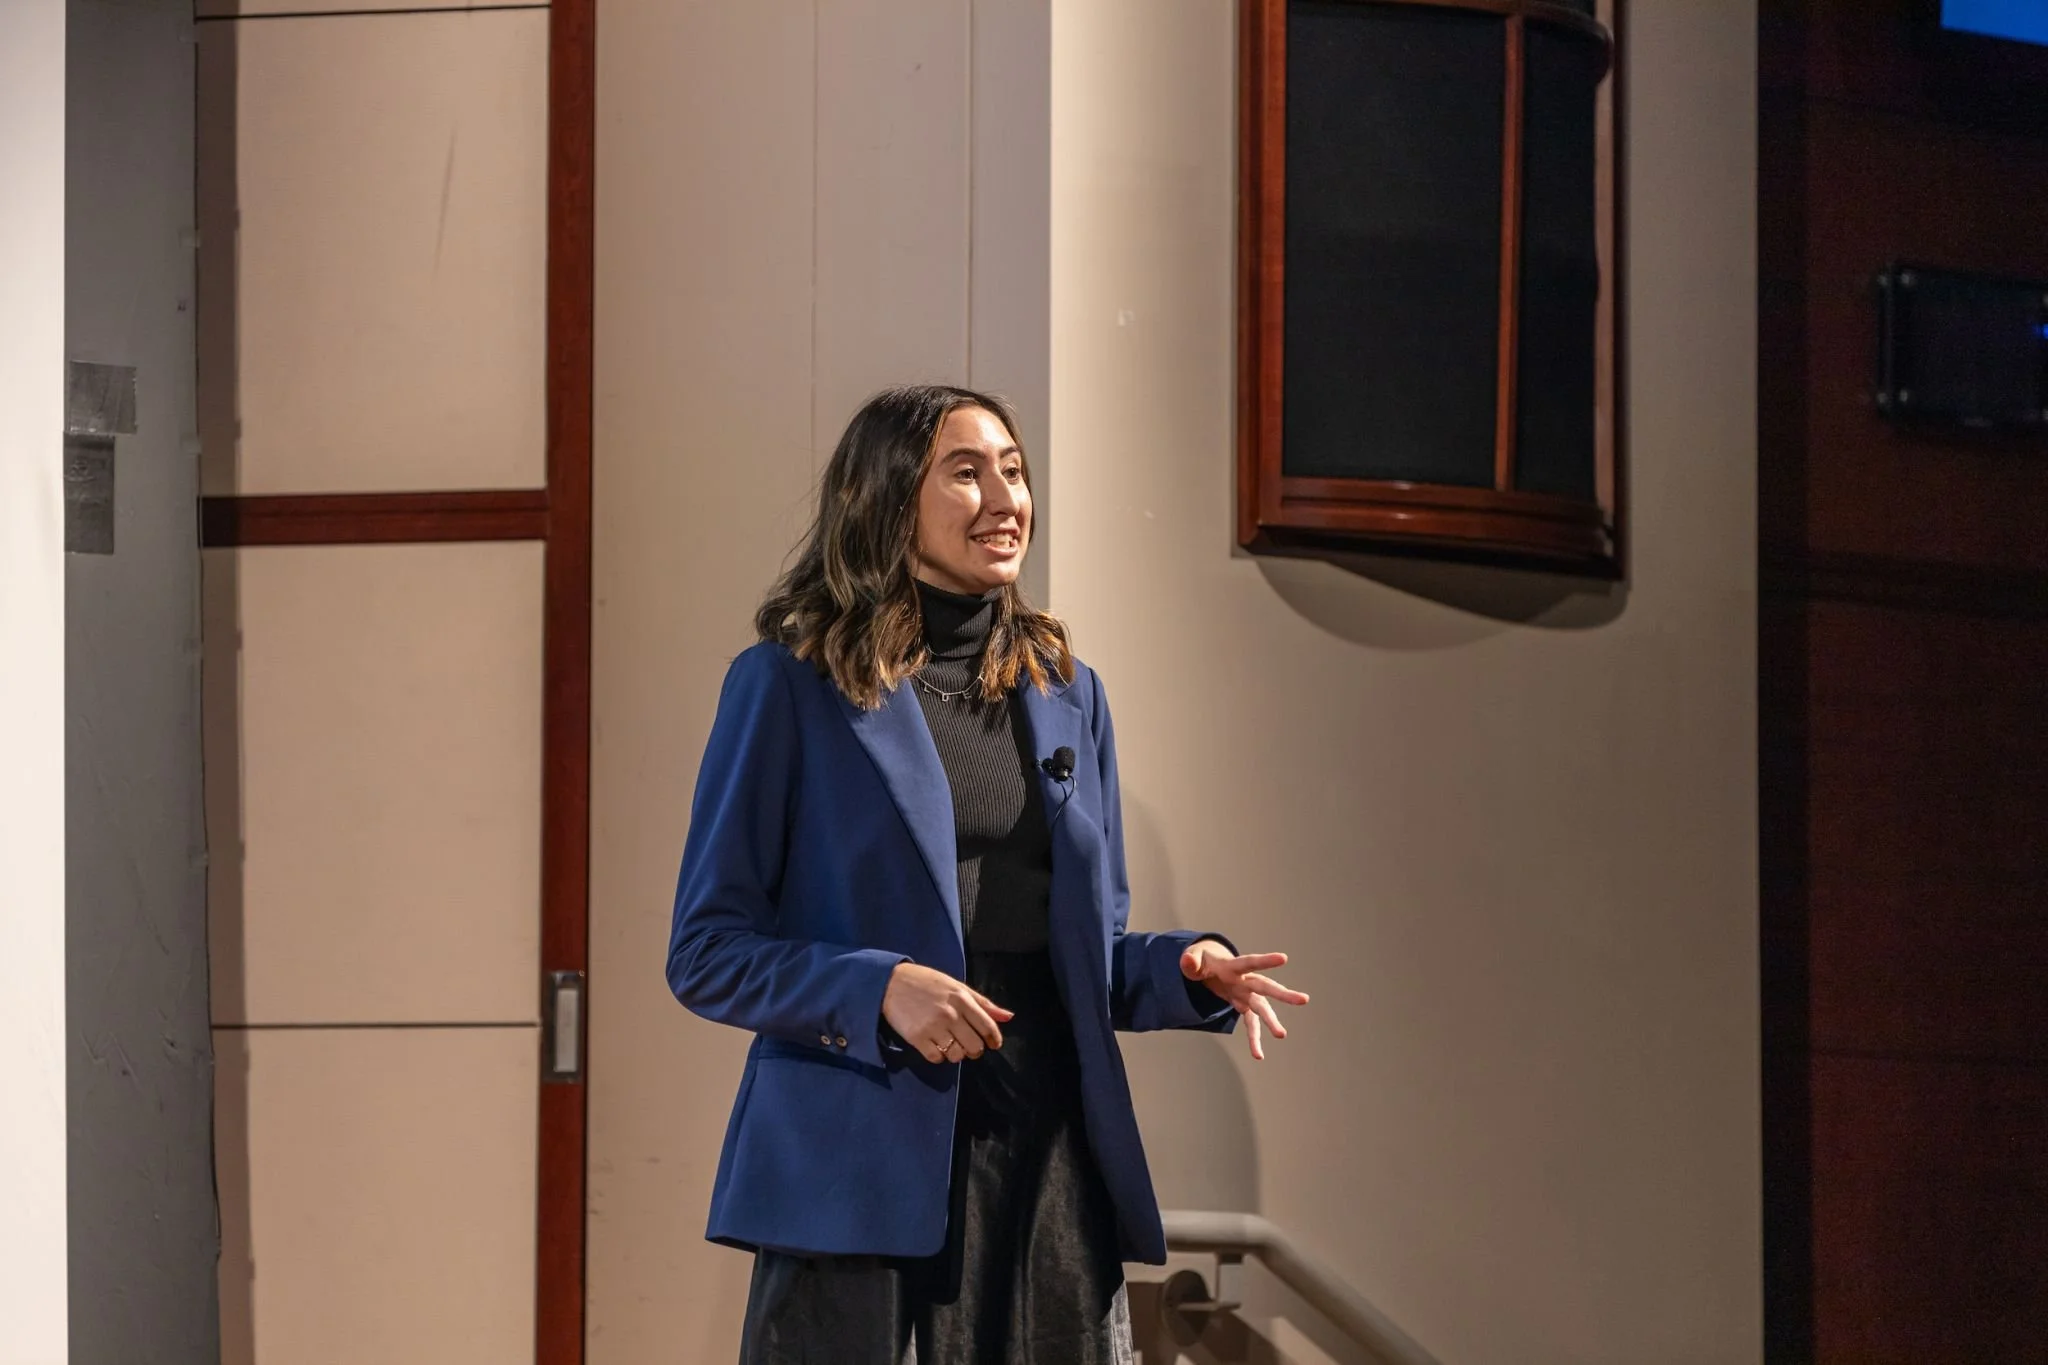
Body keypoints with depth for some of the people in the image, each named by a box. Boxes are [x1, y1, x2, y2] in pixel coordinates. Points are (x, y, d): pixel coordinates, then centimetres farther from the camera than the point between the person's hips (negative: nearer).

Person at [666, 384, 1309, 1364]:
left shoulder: (1066, 693, 16)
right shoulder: (790, 686, -1)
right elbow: (706, 953, -3)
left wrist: (1189, 969, -1)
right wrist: (879, 991, -18)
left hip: (1052, 1170, 5)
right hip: (865, 1171, -5)